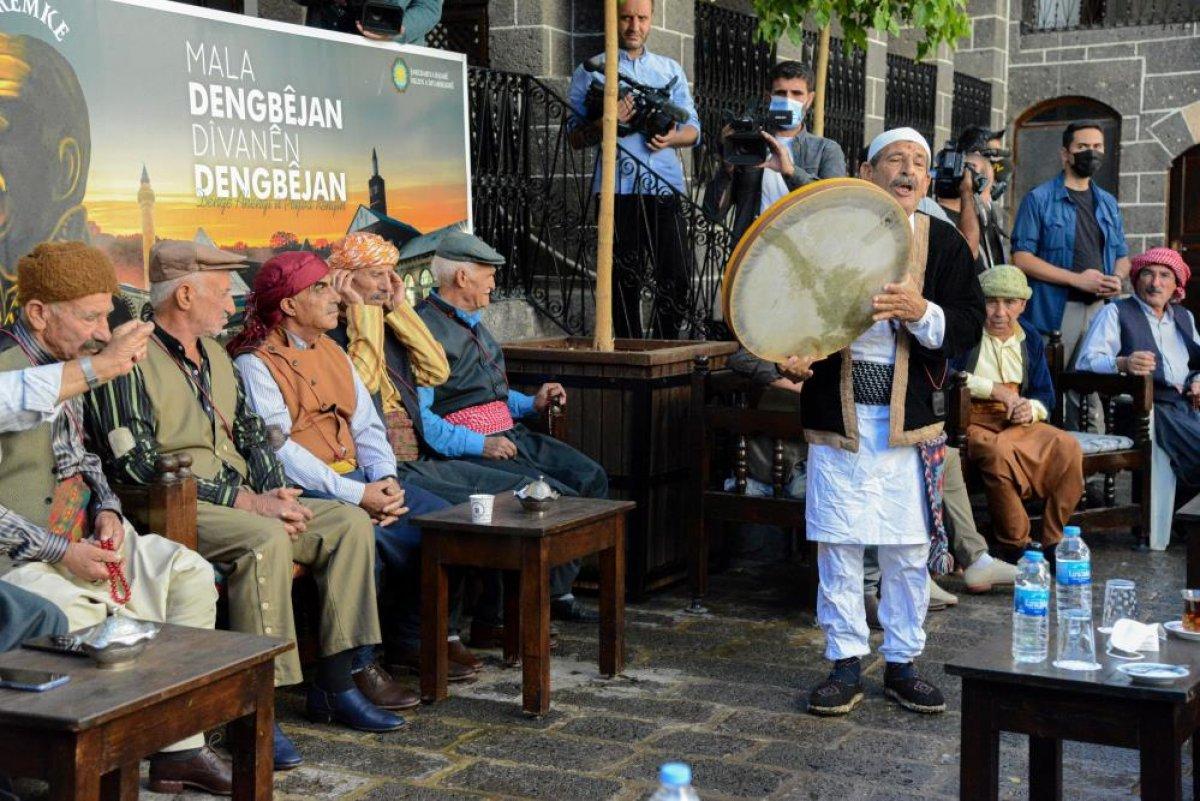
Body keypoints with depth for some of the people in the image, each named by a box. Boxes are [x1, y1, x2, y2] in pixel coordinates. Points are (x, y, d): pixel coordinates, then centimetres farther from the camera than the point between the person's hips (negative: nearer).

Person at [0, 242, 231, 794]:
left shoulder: (70, 367, 11)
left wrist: (106, 509, 2)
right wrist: (62, 553, -19)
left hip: (84, 540, 9)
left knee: (190, 574, 0)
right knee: (82, 621, -33)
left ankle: (179, 748, 2)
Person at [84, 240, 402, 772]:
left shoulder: (216, 357, 19)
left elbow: (252, 434, 20)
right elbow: (136, 464, -18)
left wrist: (276, 493, -2)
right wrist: (244, 500, -19)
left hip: (246, 501, 9)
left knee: (350, 522, -6)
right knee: (266, 540, -35)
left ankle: (333, 685, -5)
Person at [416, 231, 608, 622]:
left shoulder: (473, 323, 22)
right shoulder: (425, 327, -12)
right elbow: (416, 416, -20)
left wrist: (533, 402, 14)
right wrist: (480, 444, -22)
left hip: (509, 435, 10)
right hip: (465, 451, -10)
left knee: (591, 478, 1)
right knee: (554, 495, -24)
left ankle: (557, 589, 4)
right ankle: (546, 595, -4)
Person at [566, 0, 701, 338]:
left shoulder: (671, 69, 20)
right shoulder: (591, 72, 10)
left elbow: (692, 127, 18)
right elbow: (575, 137, 6)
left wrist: (673, 138, -5)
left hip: (665, 184, 3)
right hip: (619, 187, -2)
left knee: (678, 276, -5)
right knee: (626, 280, -1)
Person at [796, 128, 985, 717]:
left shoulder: (944, 243, 7)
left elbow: (967, 327, 0)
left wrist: (920, 311, -19)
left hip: (911, 417, 1)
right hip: (839, 413, -1)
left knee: (910, 549, 6)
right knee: (838, 542, 2)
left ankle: (902, 664, 20)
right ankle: (845, 663, 14)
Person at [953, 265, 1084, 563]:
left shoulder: (1029, 337, 16)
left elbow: (1045, 394, 18)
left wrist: (1031, 409, -8)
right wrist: (997, 390, -15)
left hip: (1018, 423, 6)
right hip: (972, 422, -5)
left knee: (1068, 446, -21)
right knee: (1000, 452, -38)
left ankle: (1053, 540, -11)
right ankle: (1015, 546, -23)